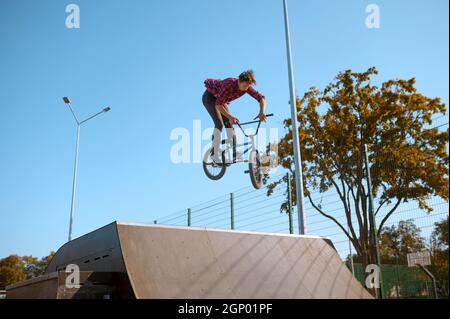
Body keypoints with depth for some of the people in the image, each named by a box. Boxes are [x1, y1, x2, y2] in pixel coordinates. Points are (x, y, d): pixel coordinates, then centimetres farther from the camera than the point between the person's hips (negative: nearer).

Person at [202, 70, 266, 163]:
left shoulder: (247, 87, -20)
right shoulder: (230, 84, -38)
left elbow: (261, 98, -16)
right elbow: (218, 104, -41)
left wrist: (262, 112, -33)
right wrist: (230, 117, -51)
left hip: (221, 100, 7)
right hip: (209, 97, -7)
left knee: (229, 124, -4)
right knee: (219, 124, -20)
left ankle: (233, 152, 1)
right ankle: (215, 154, -19)